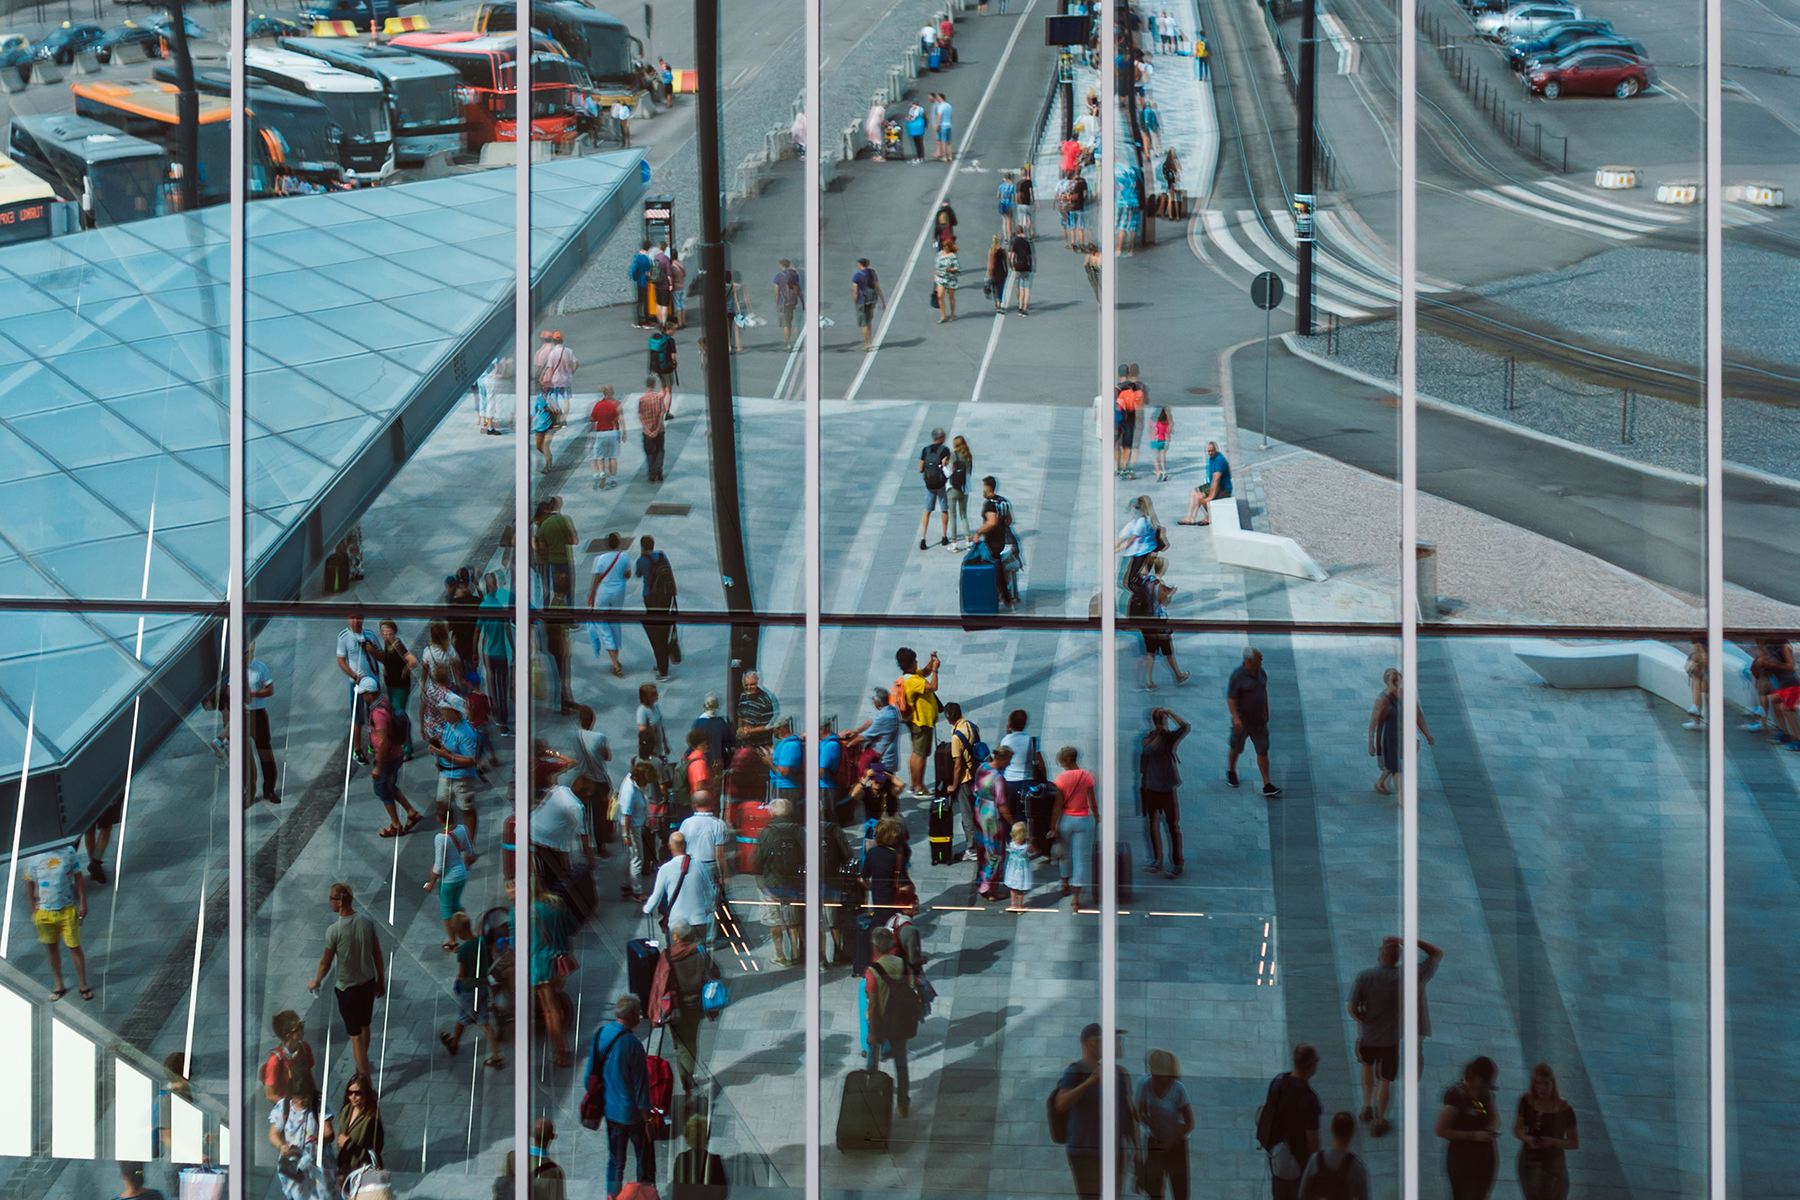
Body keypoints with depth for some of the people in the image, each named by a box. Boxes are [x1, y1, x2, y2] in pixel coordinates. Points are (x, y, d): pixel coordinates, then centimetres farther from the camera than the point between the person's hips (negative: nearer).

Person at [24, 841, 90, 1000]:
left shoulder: (69, 851, -7)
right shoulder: (33, 856, -7)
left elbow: (78, 878, 1)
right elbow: (30, 883, 1)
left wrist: (83, 903, -1)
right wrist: (33, 909, 1)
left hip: (67, 910, -1)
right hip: (44, 911, 1)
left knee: (75, 947, 2)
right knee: (51, 947, 14)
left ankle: (83, 986, 17)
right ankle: (58, 985, 30)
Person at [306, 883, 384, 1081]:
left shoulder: (334, 930, -22)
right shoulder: (367, 922, -7)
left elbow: (326, 963, -11)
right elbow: (377, 954, 3)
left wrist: (315, 982, 8)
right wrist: (381, 979, 17)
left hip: (348, 988, -6)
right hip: (369, 983, 6)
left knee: (355, 1035, 3)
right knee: (365, 1026, 25)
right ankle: (363, 1067, 47)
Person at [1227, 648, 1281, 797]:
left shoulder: (1261, 673, 1)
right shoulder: (1238, 676, -19)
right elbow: (1230, 698, -20)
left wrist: (1267, 711, 21)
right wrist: (1235, 717, -30)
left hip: (1259, 721, 5)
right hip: (1242, 721, -5)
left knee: (1263, 751, 1)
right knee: (1236, 749, 15)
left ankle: (1267, 785, 2)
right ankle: (1231, 771, 44)